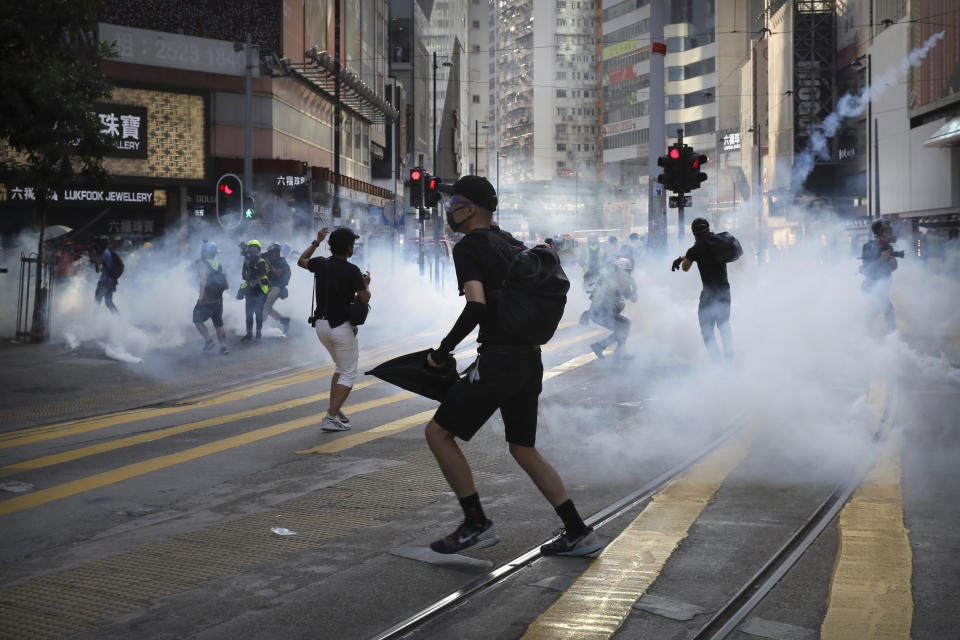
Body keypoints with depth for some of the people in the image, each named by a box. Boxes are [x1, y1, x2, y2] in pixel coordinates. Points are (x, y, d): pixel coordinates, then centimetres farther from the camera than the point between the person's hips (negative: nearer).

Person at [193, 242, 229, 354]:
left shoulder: (204, 265, -7)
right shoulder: (220, 266, 13)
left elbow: (203, 280, -23)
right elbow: (226, 285, 14)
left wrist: (201, 295, -26)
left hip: (206, 300, -6)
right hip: (218, 301, 6)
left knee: (198, 320, 8)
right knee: (219, 325, 13)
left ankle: (208, 340, -7)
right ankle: (223, 346, 5)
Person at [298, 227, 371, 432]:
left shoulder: (321, 264, 1)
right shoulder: (351, 271, -15)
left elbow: (301, 261, 22)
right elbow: (365, 299, -16)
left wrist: (316, 242, 29)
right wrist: (366, 284, 4)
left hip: (321, 325, 7)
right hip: (342, 326, -7)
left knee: (341, 367, 24)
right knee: (348, 374, 1)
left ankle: (334, 409, 18)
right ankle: (331, 418, -9)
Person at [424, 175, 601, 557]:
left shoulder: (467, 247, -10)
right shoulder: (511, 245, 17)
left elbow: (475, 308, -23)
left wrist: (441, 353, -13)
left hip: (498, 360, -9)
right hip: (530, 358, 9)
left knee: (438, 433, 2)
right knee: (523, 449, 18)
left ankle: (476, 525, 1)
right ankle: (578, 534, 16)